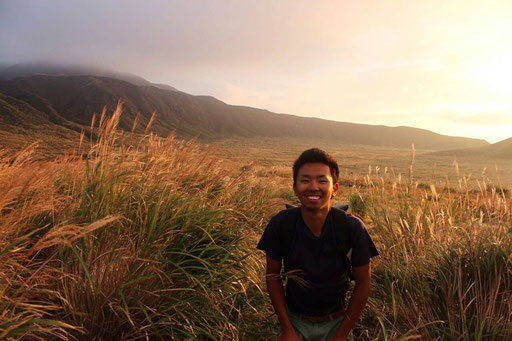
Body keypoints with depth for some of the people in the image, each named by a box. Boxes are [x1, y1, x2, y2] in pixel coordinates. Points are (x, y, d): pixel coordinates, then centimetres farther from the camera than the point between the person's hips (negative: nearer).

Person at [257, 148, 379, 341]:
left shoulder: (352, 228, -21)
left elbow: (362, 283, -10)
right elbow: (273, 275, -7)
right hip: (294, 319, 0)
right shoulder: (280, 224, -19)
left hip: (336, 322, 0)